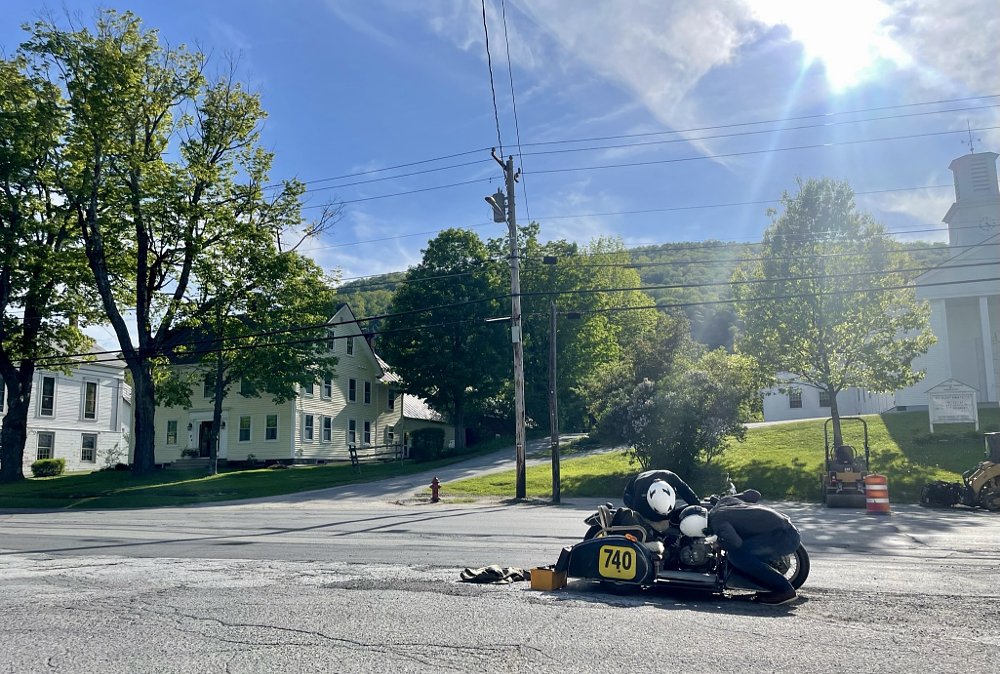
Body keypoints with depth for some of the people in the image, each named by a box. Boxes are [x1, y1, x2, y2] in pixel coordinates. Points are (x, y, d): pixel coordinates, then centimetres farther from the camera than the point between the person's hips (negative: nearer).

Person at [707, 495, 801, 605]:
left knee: (737, 554, -21)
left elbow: (736, 542, -26)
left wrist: (720, 544, -3)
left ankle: (784, 589, -14)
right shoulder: (724, 501, 15)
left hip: (783, 534, -10)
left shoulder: (715, 519, -11)